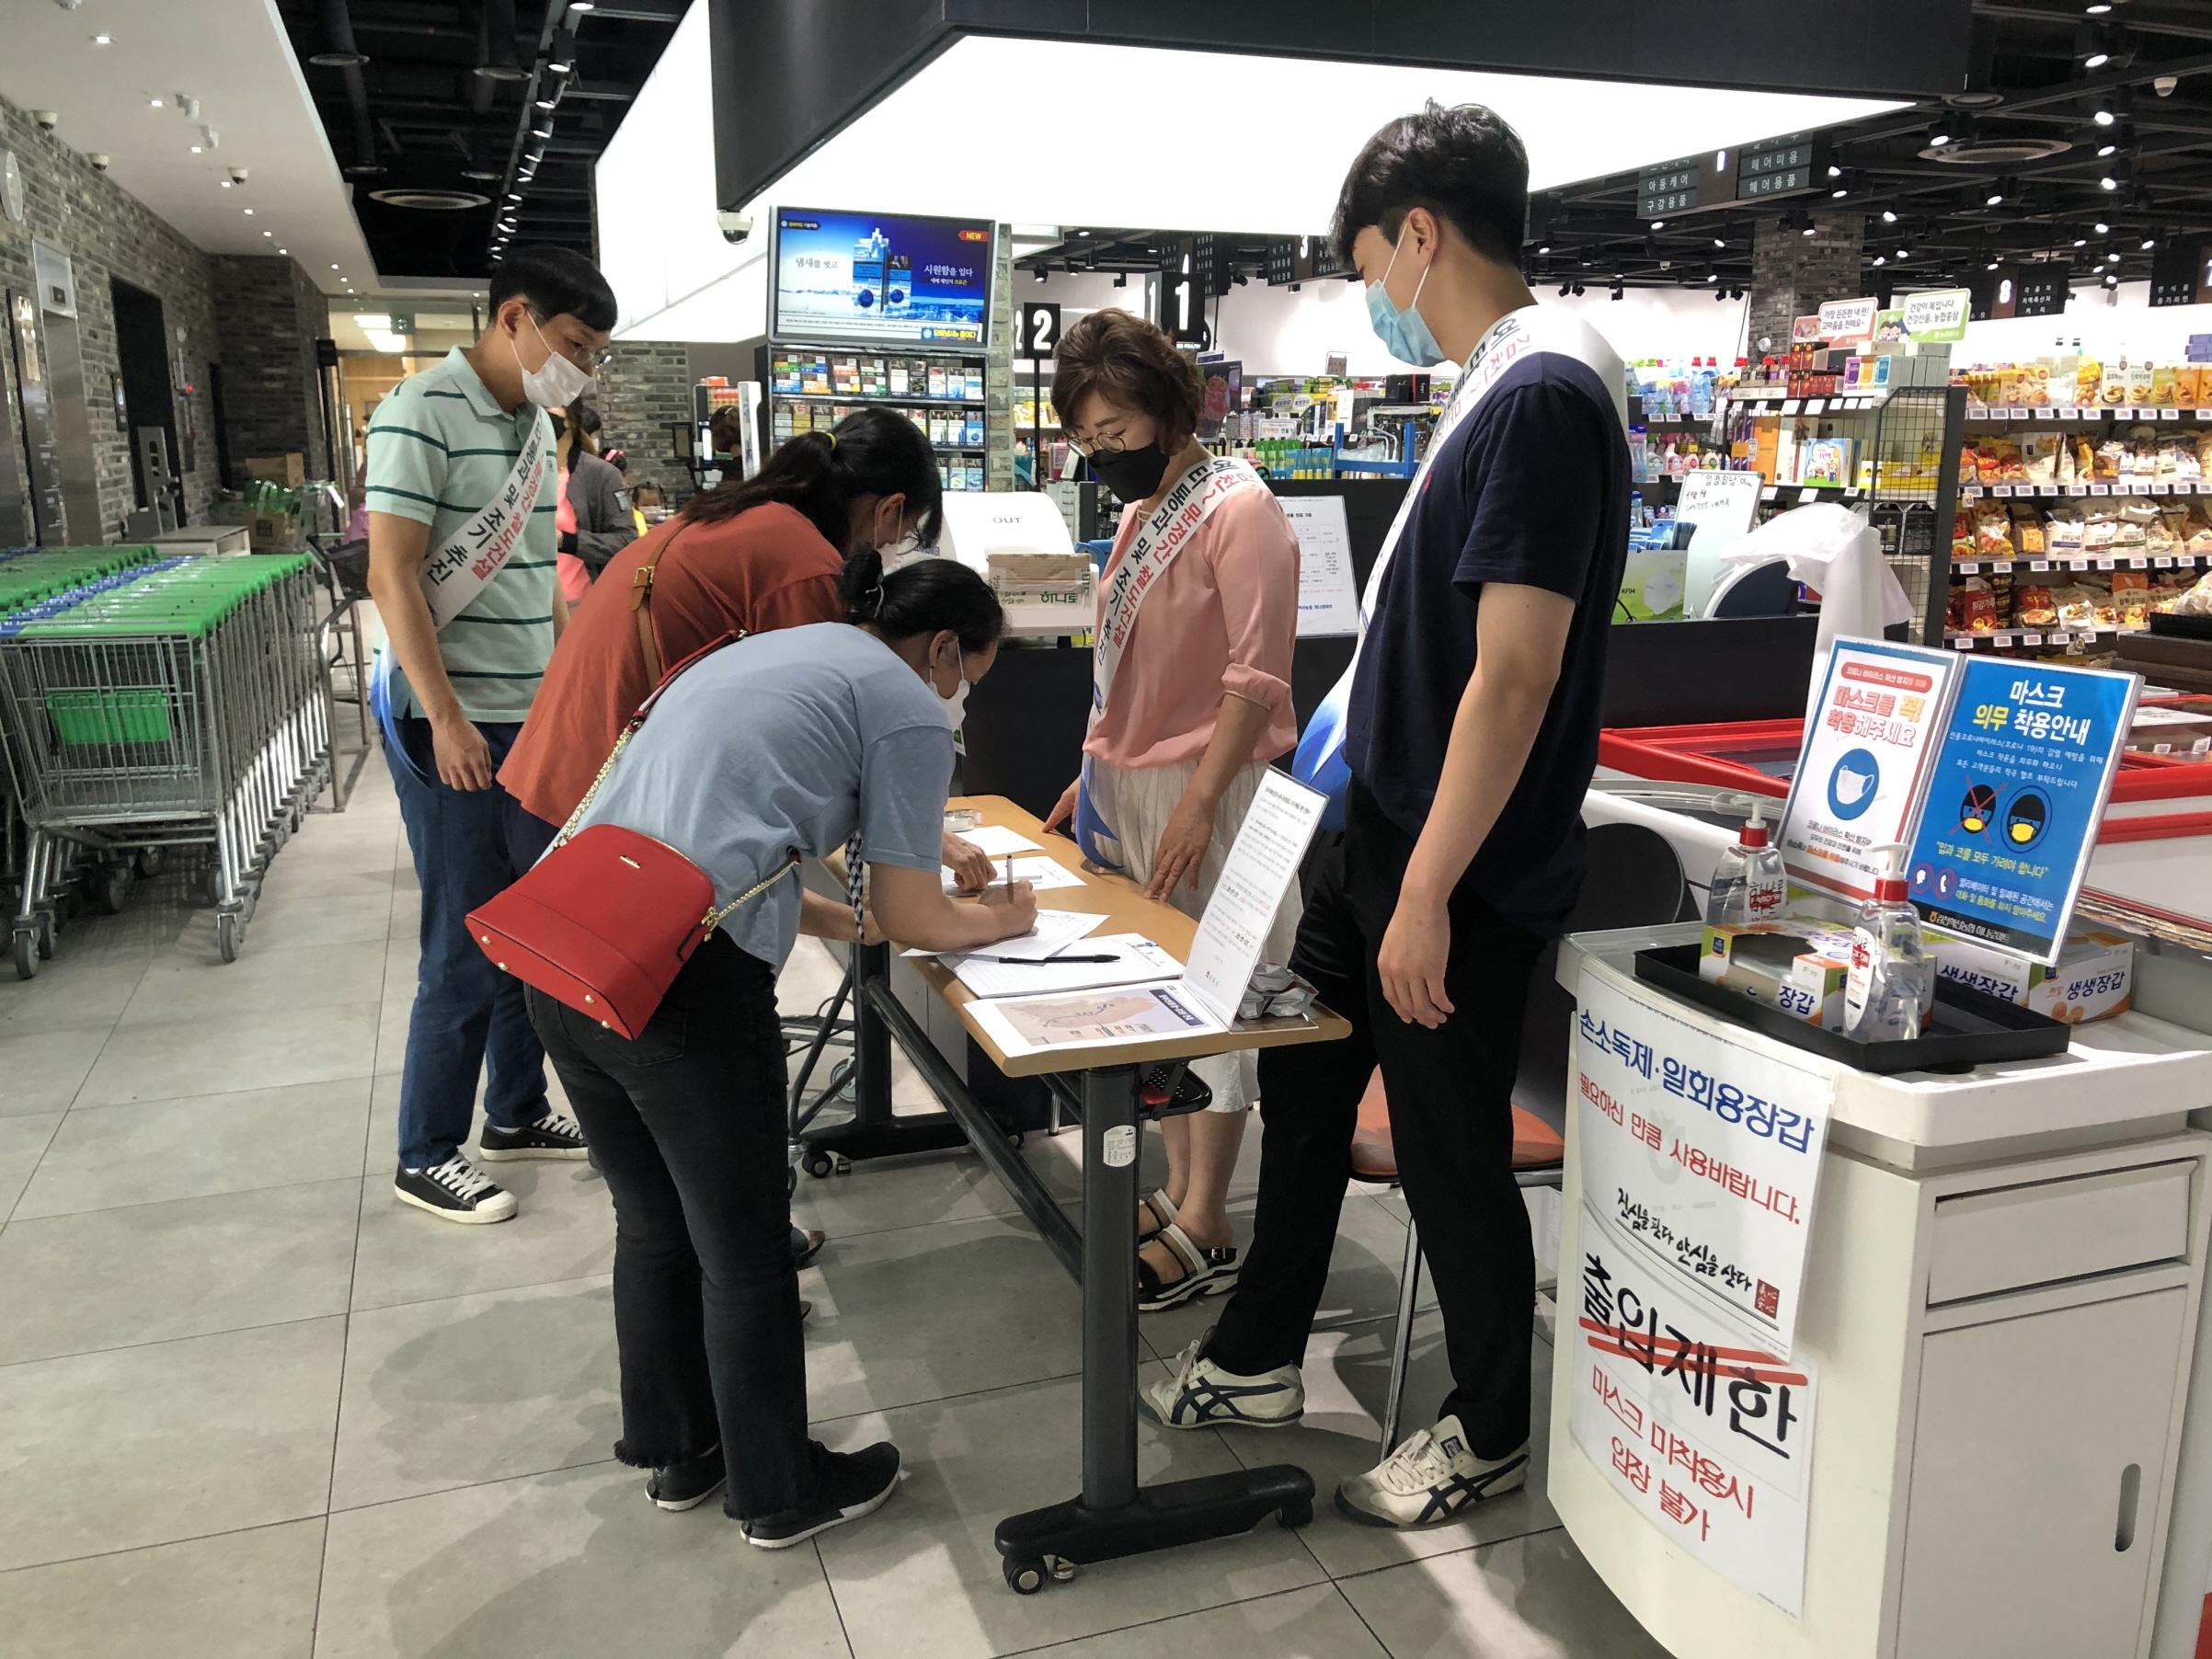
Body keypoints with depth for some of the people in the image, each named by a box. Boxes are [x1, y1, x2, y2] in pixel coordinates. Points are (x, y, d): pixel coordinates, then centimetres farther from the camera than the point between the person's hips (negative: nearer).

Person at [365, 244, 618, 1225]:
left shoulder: (536, 425, 11)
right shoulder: (423, 414, -13)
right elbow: (392, 577, -16)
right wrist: (447, 719, -19)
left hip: (535, 721, 8)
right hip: (453, 728, -8)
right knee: (464, 952, 0)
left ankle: (516, 1112, 32)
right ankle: (426, 1159, 16)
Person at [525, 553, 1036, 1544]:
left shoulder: (766, 652, 26)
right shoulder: (907, 707, 2)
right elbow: (910, 920, 4)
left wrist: (847, 917, 33)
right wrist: (1001, 919, 23)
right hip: (688, 981, -8)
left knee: (653, 1226, 24)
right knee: (745, 1255, 10)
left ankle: (675, 1453, 41)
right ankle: (780, 1493, 29)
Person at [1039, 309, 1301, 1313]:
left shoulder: (1239, 510, -12)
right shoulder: (1143, 513, 14)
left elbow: (1258, 677, -18)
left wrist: (1197, 805, -21)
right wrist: (1097, 772, 17)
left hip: (1208, 789, -8)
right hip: (1131, 785, 8)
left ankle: (1206, 1231, 10)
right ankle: (1178, 1192, 24)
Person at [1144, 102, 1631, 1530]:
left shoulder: (1543, 395, -20)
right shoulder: (1499, 383, 11)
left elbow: (1516, 676, -25)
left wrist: (1427, 894, -23)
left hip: (1460, 872, -10)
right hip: (1384, 829, 10)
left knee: (1452, 1151, 7)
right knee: (1304, 1089, 20)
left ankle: (1491, 1435, 30)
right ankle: (1259, 1362, 38)